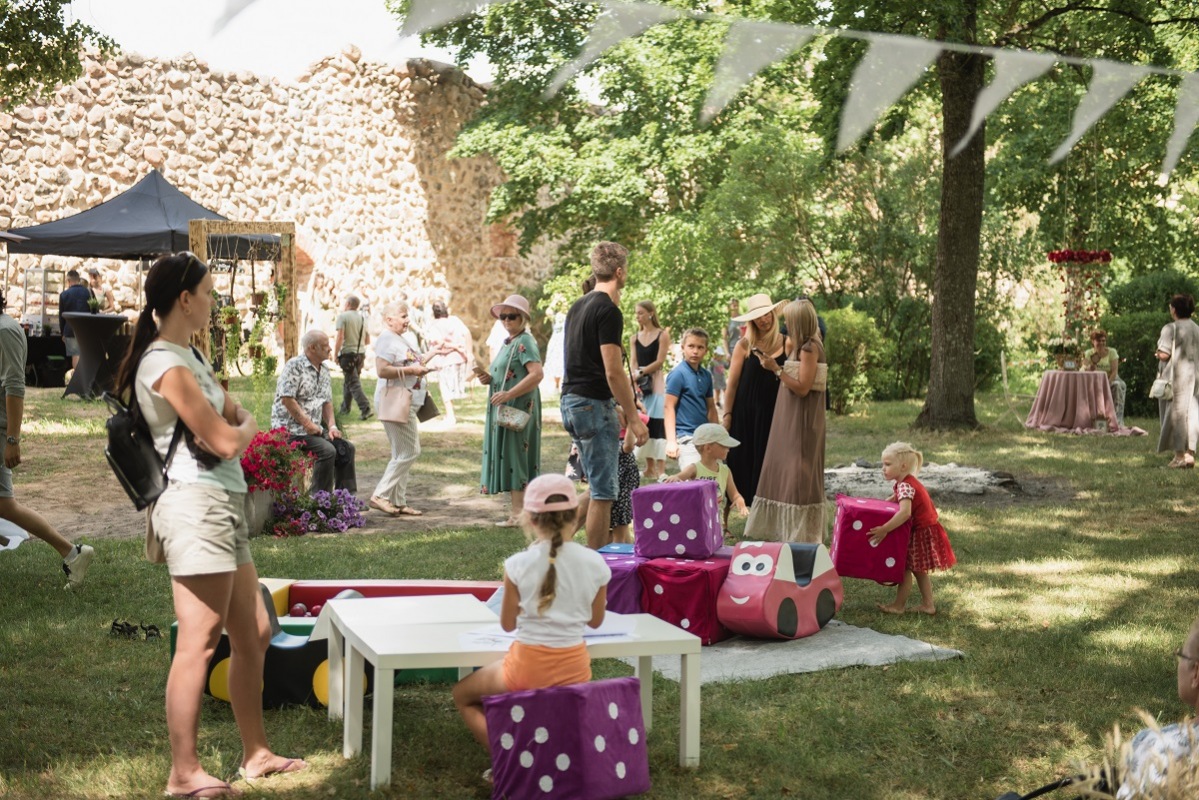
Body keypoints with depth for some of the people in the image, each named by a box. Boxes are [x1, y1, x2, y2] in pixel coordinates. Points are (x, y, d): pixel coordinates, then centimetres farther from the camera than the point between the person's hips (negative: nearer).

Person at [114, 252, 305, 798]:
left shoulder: (188, 356, 17)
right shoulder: (167, 366, -15)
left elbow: (234, 413, 18)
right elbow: (225, 440, -16)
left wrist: (235, 423, -5)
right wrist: (247, 428, 6)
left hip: (224, 506, 10)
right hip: (196, 506, -10)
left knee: (254, 635, 15)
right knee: (199, 644, -5)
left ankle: (255, 752, 25)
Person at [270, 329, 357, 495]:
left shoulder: (324, 370, 14)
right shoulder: (294, 366, -12)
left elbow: (327, 401, 17)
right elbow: (286, 399, -19)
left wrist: (332, 426, 2)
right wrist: (308, 424, -18)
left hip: (314, 428, 9)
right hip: (291, 428, -9)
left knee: (346, 447, -2)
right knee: (327, 450, -26)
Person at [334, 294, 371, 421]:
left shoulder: (343, 316, -9)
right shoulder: (362, 318, 10)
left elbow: (340, 337, -16)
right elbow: (368, 341, 13)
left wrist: (335, 354, -9)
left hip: (348, 354, -6)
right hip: (361, 353, 7)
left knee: (353, 383, -7)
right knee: (348, 381, 19)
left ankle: (365, 409, -18)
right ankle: (345, 408, 28)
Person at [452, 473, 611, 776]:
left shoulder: (518, 564, -14)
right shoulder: (595, 564, -7)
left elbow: (507, 624, -2)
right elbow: (595, 620, 6)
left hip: (528, 666, -4)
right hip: (575, 668, 4)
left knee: (463, 694, 22)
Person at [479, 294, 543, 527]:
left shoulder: (525, 342, -12)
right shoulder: (508, 342, 18)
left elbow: (536, 374, -23)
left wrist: (508, 394, -27)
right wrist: (489, 379, 7)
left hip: (518, 408, -10)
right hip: (504, 409, 10)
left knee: (514, 455, -8)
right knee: (506, 456, 10)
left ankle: (518, 512, -5)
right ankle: (518, 509, 15)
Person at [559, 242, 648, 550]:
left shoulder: (578, 306, 15)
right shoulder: (608, 311, -14)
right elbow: (613, 372, -19)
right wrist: (634, 417, -15)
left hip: (570, 401, 9)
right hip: (594, 405, -9)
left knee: (600, 487, 18)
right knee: (603, 492, -3)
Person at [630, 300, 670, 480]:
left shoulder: (663, 335, -1)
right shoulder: (634, 338, 13)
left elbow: (659, 361, -7)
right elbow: (633, 363, 4)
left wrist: (641, 373, -12)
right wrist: (636, 382, -12)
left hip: (657, 382, -5)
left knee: (658, 424, -10)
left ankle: (661, 469, -11)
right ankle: (650, 468, 10)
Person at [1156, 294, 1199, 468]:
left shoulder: (1170, 329, -13)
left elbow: (1164, 354, -17)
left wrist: (1157, 354, 3)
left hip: (1175, 377, -5)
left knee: (1176, 413, 0)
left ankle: (1180, 455, 0)